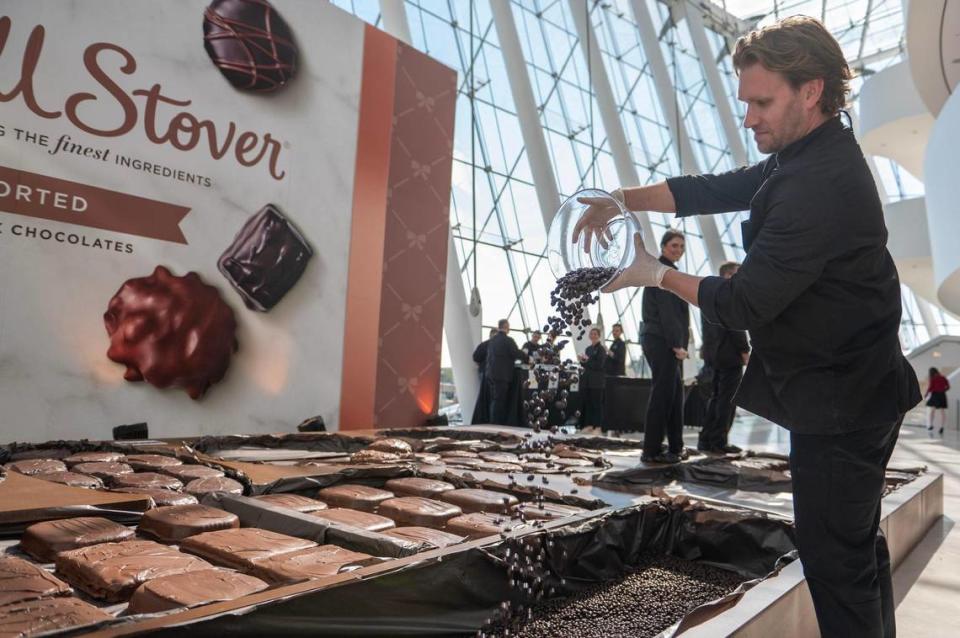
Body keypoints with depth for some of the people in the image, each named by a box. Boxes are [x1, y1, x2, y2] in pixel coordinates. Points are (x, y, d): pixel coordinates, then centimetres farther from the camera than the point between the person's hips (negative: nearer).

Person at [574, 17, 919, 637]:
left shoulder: (819, 187, -27)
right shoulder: (808, 158, 6)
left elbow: (743, 306, -26)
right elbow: (714, 189, 4)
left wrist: (657, 274, -11)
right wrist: (622, 200, -9)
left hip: (838, 404, -10)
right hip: (856, 393, 10)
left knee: (833, 556, 3)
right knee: (857, 542, 24)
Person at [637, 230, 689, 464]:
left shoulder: (667, 271, 23)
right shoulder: (663, 270, -8)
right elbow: (666, 310, -16)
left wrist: (679, 343, 13)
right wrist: (676, 344, -19)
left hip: (665, 341, 10)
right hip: (662, 341, -10)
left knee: (674, 393, 11)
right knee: (662, 393, -8)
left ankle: (675, 447, 17)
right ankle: (652, 450, -4)